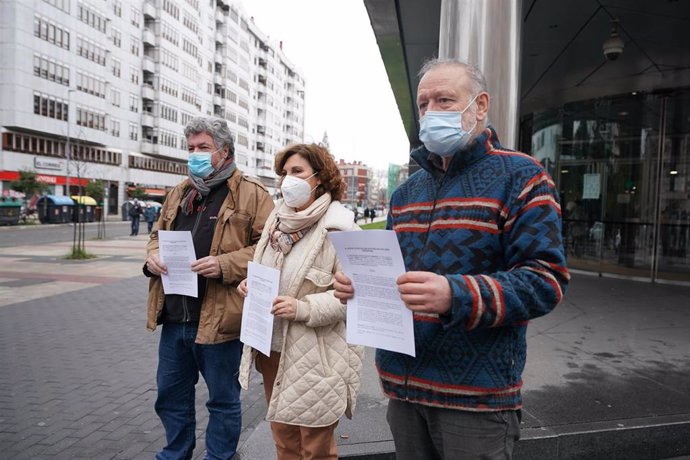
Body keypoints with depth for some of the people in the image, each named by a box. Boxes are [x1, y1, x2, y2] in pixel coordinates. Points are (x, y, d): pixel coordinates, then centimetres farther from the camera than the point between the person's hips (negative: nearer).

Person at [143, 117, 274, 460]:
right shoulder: (179, 193, 15)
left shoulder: (251, 193, -6)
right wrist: (153, 256, 2)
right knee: (170, 395, 21)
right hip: (174, 316, 7)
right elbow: (158, 234, 24)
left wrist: (225, 265, -23)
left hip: (219, 318, -6)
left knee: (223, 399, 12)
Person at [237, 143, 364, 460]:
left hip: (316, 358, -7)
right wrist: (250, 285, 0)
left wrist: (304, 308, -28)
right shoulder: (277, 220, 7)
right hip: (272, 350, 7)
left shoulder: (338, 228, -15)